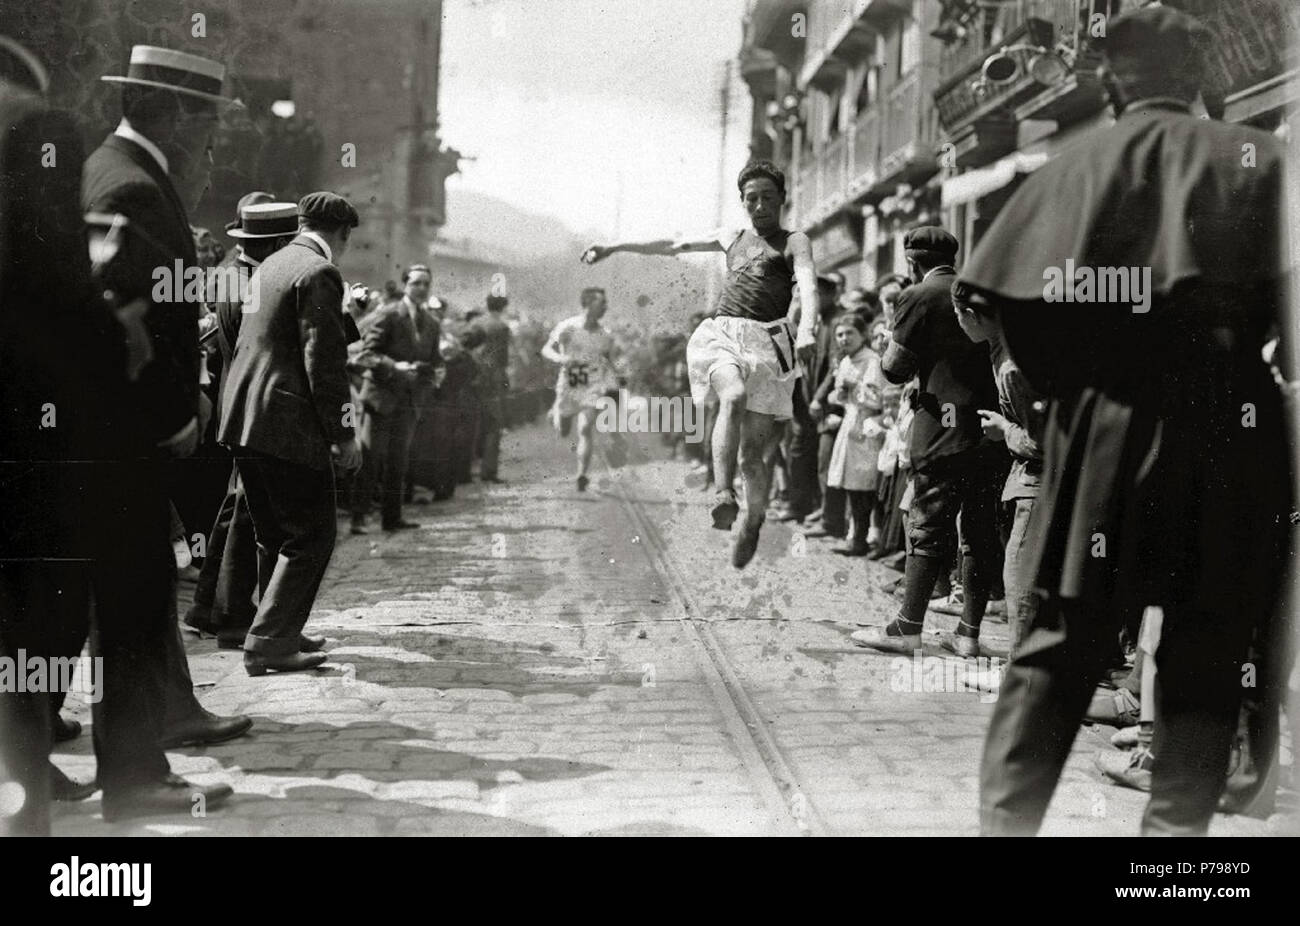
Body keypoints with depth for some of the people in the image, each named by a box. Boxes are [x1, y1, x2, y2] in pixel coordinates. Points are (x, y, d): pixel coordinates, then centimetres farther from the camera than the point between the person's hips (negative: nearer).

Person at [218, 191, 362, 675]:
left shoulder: (269, 266, 17)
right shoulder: (319, 274, -12)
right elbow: (324, 361, -18)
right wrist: (343, 434, -13)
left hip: (243, 419, 9)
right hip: (291, 426, -9)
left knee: (275, 536, 18)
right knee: (311, 536, -2)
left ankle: (281, 633, 27)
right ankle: (268, 641, -4)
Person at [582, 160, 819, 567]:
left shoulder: (794, 242, 10)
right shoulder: (733, 239, 26)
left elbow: (808, 285, -10)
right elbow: (673, 246, 35)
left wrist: (807, 329, -31)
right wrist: (614, 247, 36)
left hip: (766, 340, -2)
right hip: (720, 333, 3)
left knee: (753, 453, -6)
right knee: (733, 396, -34)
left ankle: (752, 526, 17)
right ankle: (724, 494, -44)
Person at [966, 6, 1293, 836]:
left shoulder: (1080, 164, 5)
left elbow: (1014, 302, -1)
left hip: (1110, 420, 1)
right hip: (1232, 423, 0)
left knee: (1064, 643, 8)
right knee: (1208, 654, 10)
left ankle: (1006, 820, 4)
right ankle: (1178, 823, 10)